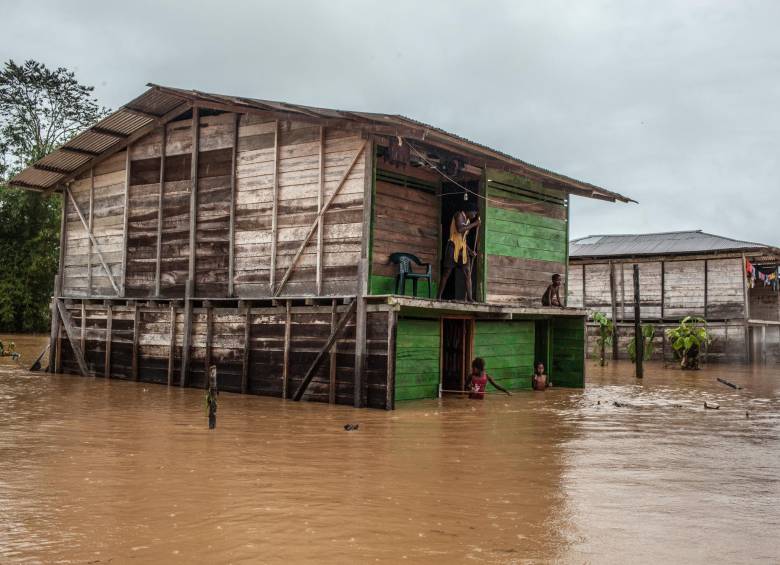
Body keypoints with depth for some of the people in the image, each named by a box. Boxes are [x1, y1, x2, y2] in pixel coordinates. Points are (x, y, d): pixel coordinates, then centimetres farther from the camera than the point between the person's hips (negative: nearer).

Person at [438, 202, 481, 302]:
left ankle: (469, 298, -7)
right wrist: (474, 224, -14)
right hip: (453, 247, -8)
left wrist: (470, 251, 14)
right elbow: (459, 229, -22)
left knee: (468, 273, -3)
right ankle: (439, 297, -5)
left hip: (463, 249, 8)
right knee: (447, 272, -7)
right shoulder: (459, 215, -2)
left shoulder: (468, 220, 21)